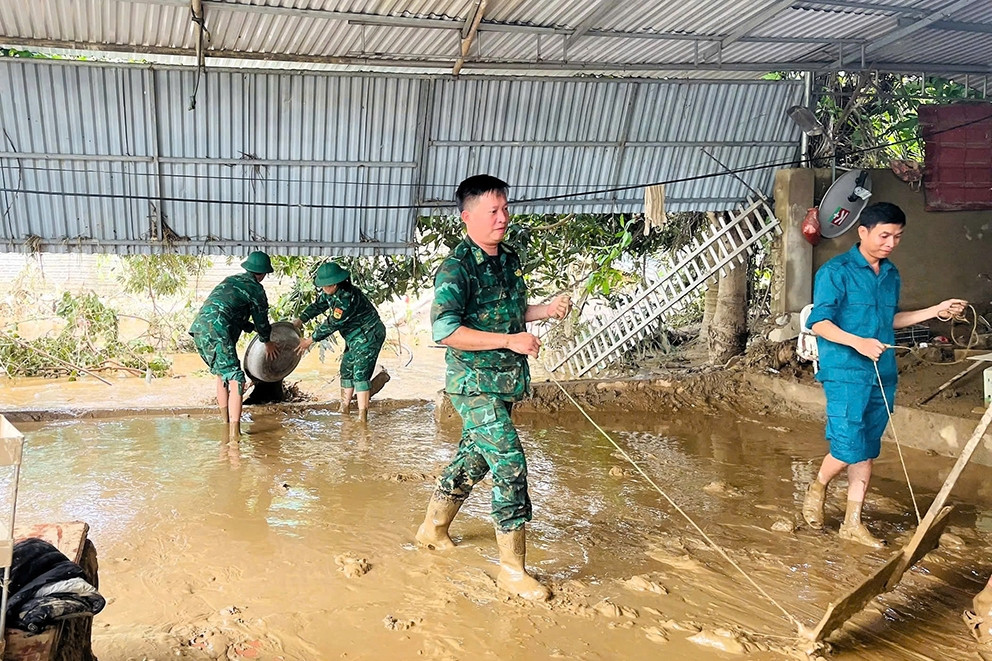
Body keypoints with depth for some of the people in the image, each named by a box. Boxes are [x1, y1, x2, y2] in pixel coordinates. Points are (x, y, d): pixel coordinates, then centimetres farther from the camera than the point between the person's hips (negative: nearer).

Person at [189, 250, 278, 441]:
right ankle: (234, 431, -17)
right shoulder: (255, 288, 5)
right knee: (235, 379, -8)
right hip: (216, 332, -8)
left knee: (222, 374, 25)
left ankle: (226, 420, 35)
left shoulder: (230, 280, 27)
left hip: (199, 328, 8)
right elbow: (261, 319, 15)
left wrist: (252, 328, 47)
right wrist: (267, 342, 33)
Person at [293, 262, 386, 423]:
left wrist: (310, 340, -16)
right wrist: (301, 320, 3)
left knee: (360, 375, -15)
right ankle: (344, 410, 29)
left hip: (369, 337, -11)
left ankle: (362, 418, -14)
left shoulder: (346, 299, -31)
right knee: (346, 371, 16)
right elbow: (318, 305, 16)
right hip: (354, 338, 11)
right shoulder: (331, 293, -1)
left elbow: (332, 324, -25)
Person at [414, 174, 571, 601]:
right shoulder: (457, 268, -16)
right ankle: (512, 569, -1)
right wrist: (510, 340, -25)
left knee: (474, 458, 19)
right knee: (510, 465, -11)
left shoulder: (508, 261, 11)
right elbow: (444, 329, -26)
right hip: (474, 385, -9)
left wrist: (547, 310, 6)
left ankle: (433, 528, 39)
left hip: (503, 383, 9)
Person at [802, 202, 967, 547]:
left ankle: (853, 523, 18)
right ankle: (817, 487, 19)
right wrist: (857, 342, -26)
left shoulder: (891, 275, 13)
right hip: (846, 373, -7)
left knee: (867, 451, 9)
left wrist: (938, 310, 17)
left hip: (882, 375, 7)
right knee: (849, 447, -11)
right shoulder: (837, 271, -8)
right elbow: (819, 322, -13)